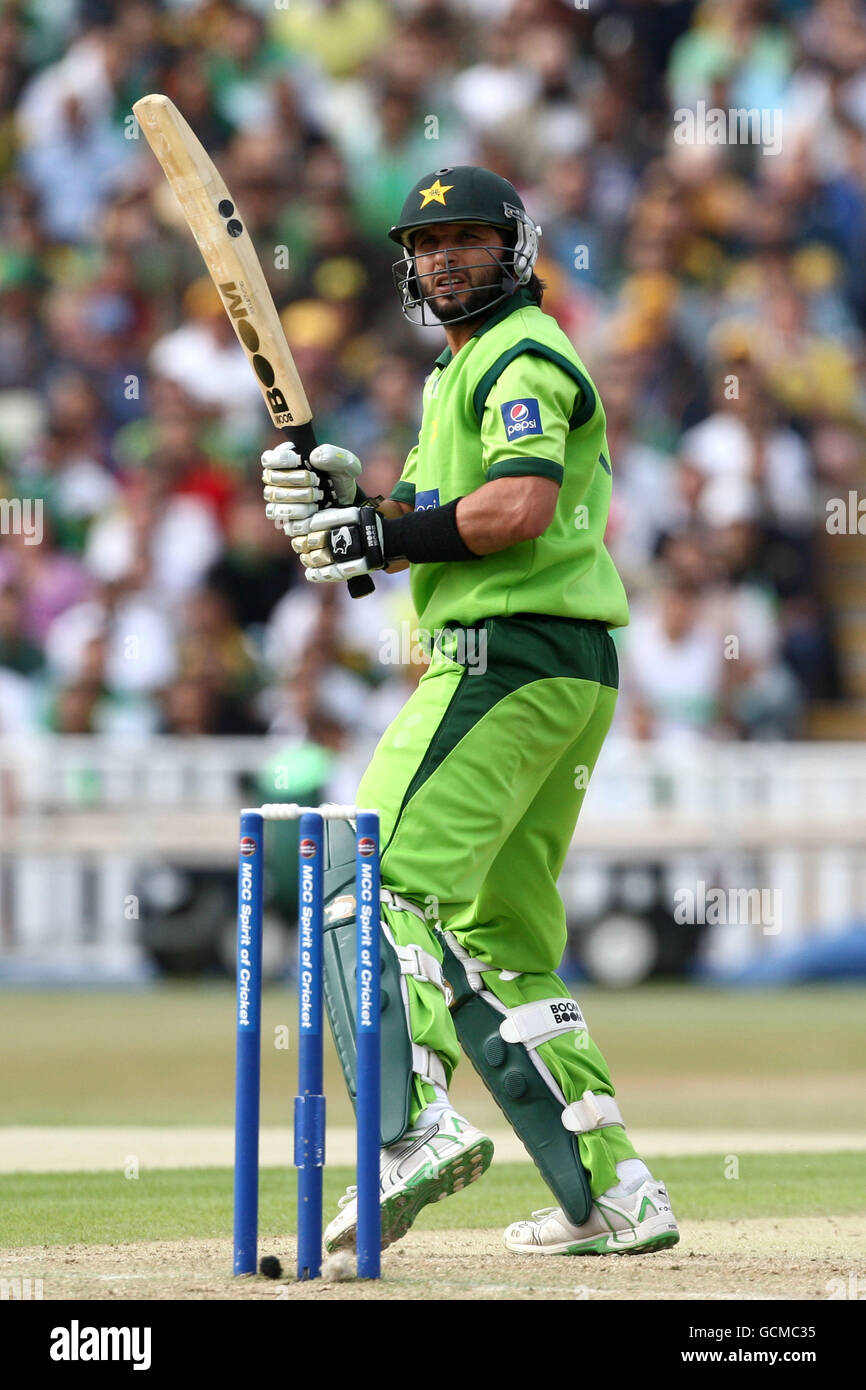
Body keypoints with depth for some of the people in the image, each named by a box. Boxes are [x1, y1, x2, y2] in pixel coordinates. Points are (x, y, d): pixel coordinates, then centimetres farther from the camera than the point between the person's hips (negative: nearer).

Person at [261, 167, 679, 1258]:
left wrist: (380, 536, -14)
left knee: (382, 879, -20)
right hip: (565, 673, 11)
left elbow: (519, 507, -22)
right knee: (499, 936, 12)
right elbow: (449, 538, 24)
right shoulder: (466, 368, 26)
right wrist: (346, 505, 6)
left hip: (510, 661, -11)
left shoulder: (520, 357, -6)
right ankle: (611, 1192, 10)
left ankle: (414, 1123, -38)